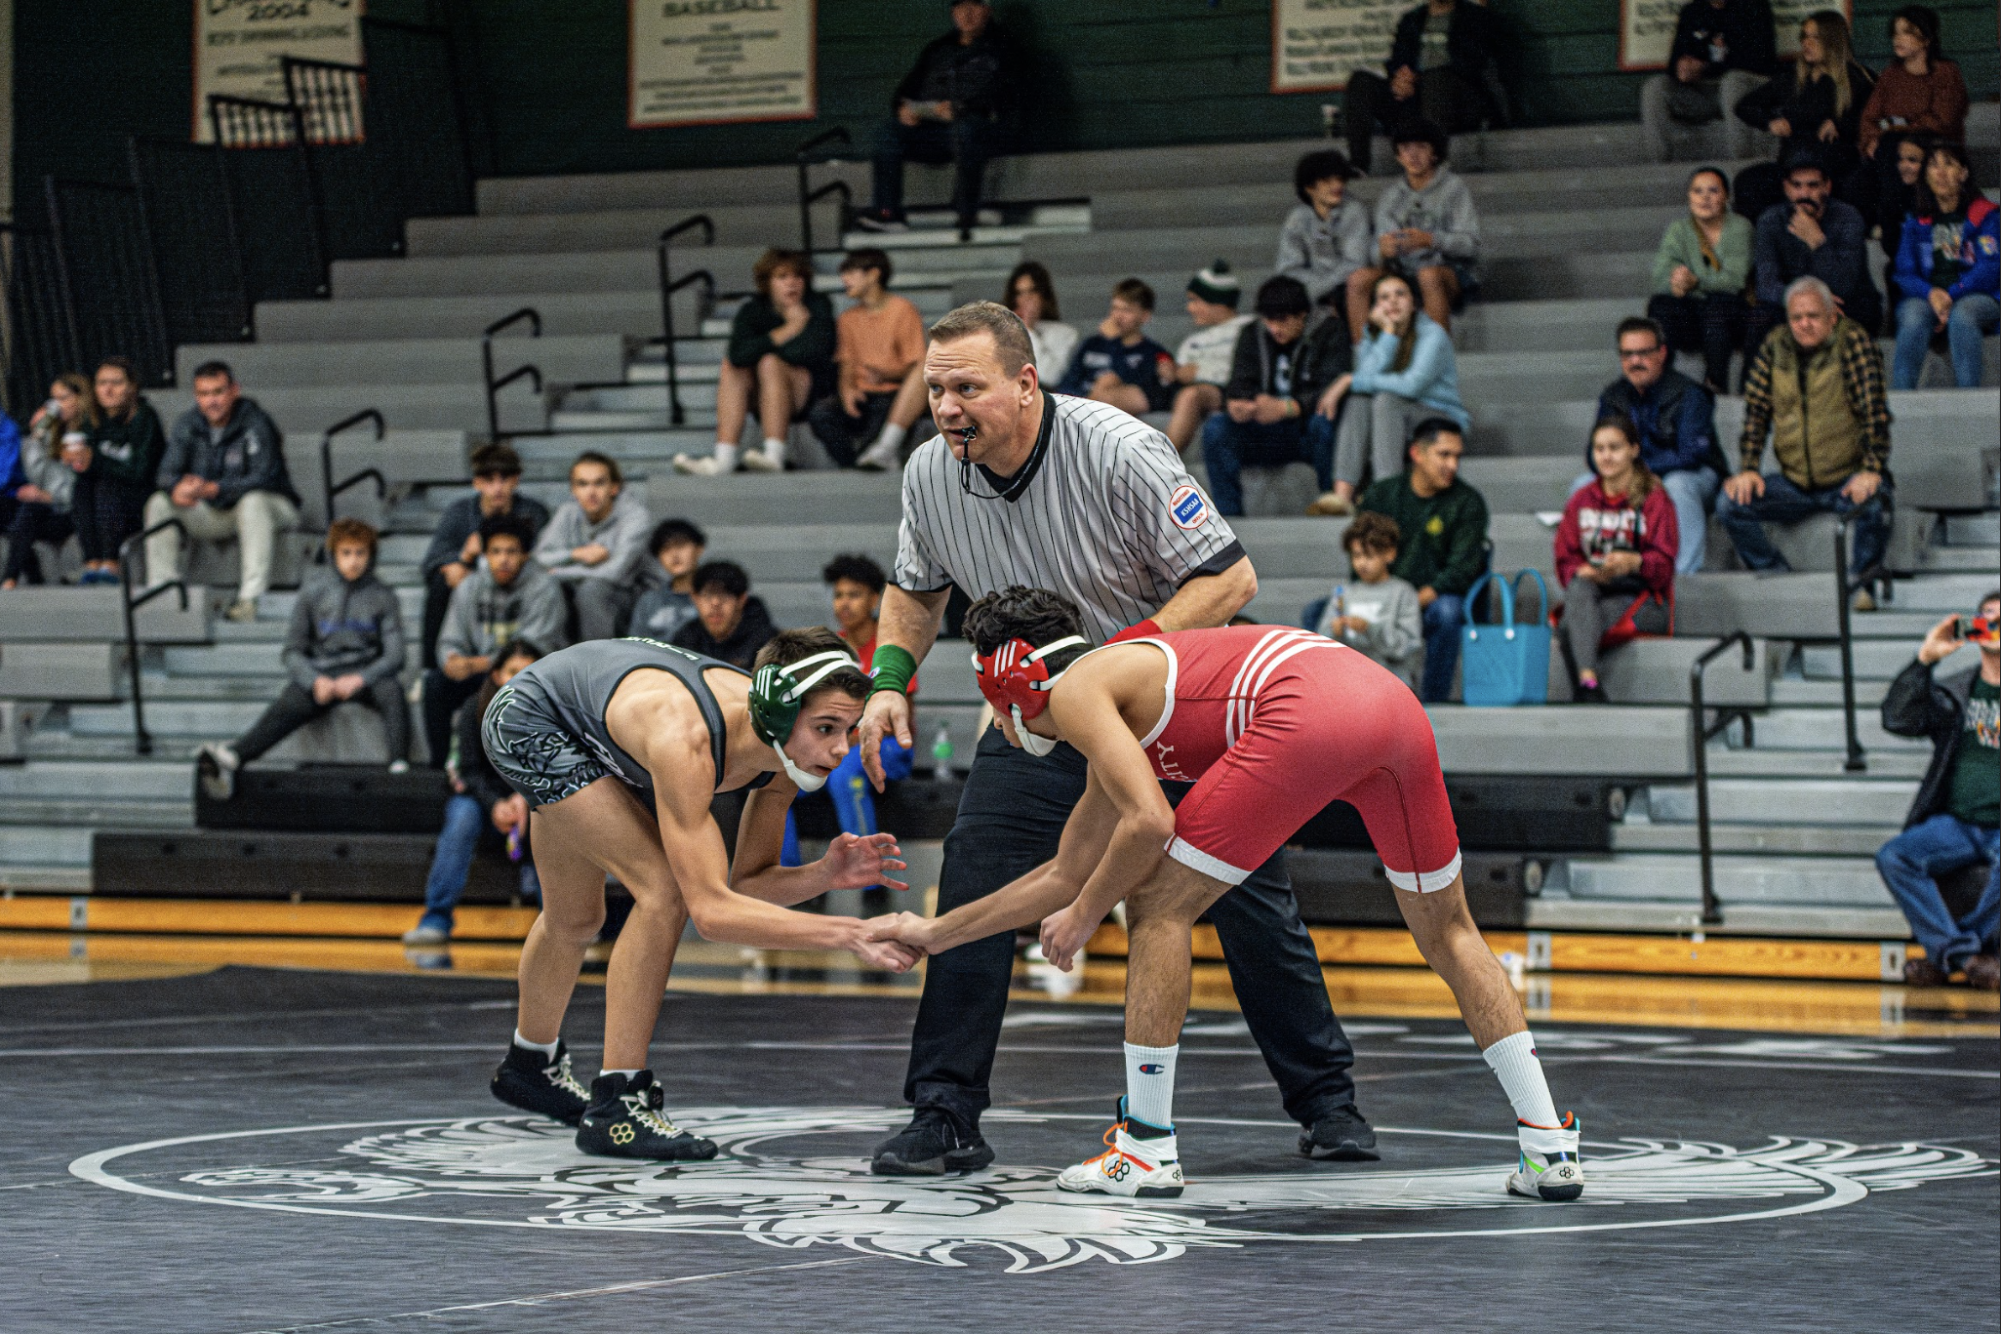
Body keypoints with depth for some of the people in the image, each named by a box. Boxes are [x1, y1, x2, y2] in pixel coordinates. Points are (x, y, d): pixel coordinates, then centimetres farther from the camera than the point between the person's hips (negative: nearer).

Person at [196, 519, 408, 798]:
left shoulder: (382, 596, 9)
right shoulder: (314, 591, 10)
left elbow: (394, 656, 1)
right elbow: (293, 651, 8)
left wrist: (360, 679, -17)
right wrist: (316, 680, -12)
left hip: (365, 673, 0)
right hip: (320, 673, 0)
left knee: (391, 691, -35)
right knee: (286, 707, -31)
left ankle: (399, 764, -54)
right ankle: (231, 756, -56)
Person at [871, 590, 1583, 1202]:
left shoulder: (1074, 692, 10)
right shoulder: (1117, 697, 36)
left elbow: (1150, 822, -7)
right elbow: (1066, 872, 44)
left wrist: (1083, 916, 10)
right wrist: (936, 933, 51)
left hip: (1310, 712, -9)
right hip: (1394, 702, 9)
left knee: (1156, 905, 5)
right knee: (1446, 932, 22)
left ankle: (1147, 1146, 6)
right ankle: (1549, 1147, 19)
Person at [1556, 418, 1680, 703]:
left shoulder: (1654, 498, 4)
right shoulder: (1581, 500, 16)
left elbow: (1663, 562, -5)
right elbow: (1565, 559, 11)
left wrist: (1634, 562, -28)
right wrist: (1582, 572, -13)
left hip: (1636, 596, -3)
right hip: (1590, 587, 3)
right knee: (1579, 589, -36)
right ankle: (1588, 680, -50)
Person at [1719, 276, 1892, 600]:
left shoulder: (1854, 341, -7)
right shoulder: (1775, 347, 4)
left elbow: (1875, 411, -13)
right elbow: (1756, 411, 7)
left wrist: (1871, 470, -24)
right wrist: (1747, 469, -6)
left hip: (1848, 479, -4)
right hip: (1795, 484, 4)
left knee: (1873, 502, -36)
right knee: (1730, 505, -16)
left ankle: (1860, 582, -13)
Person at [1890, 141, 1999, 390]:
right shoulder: (1916, 221, 17)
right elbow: (1904, 273, 8)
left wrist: (1952, 295, -17)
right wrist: (1931, 294, -15)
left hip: (1976, 297, -2)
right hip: (1924, 297, 2)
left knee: (1962, 315, -38)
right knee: (1913, 319, -34)